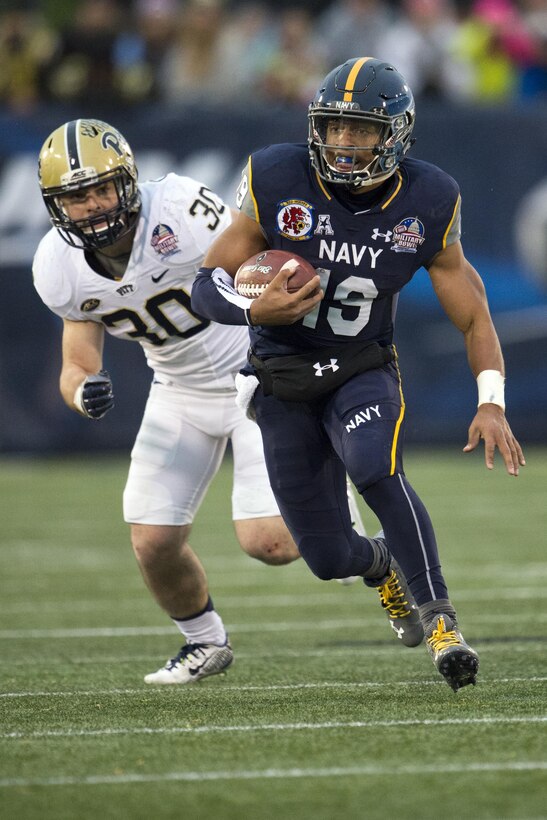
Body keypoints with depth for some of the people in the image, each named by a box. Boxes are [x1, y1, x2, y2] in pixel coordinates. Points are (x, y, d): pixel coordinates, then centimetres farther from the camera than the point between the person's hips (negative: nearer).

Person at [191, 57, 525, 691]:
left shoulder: (425, 205, -10)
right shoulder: (277, 183, -14)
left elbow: (472, 313, 0)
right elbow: (208, 286, -8)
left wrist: (491, 403, -12)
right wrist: (256, 311, -29)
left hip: (363, 373, -1)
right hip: (283, 385, 1)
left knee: (375, 468, -35)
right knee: (330, 559, 2)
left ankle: (440, 619, -26)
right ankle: (383, 565, 40)